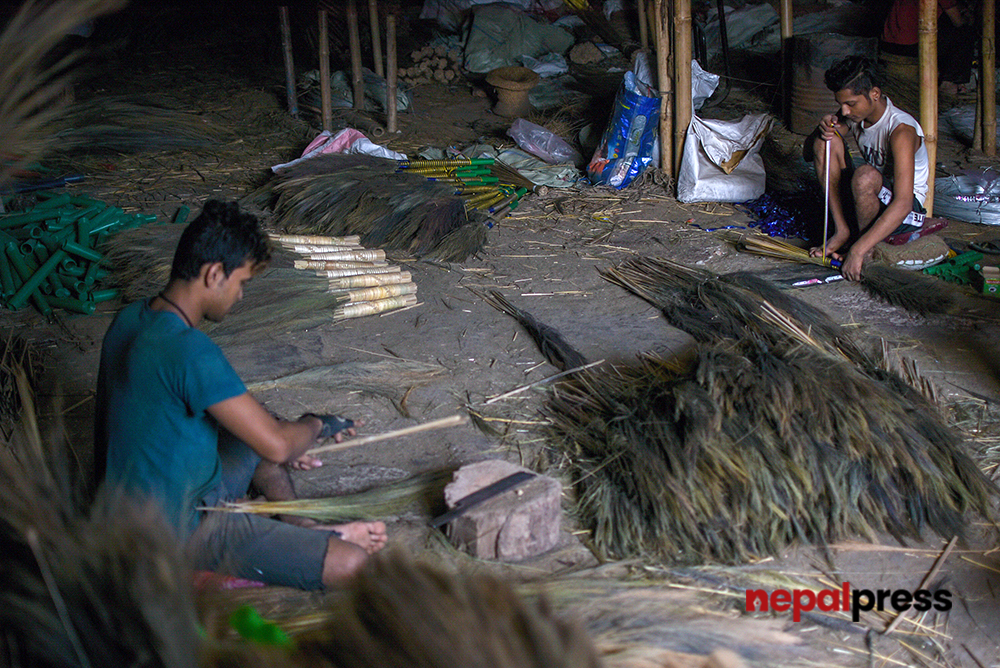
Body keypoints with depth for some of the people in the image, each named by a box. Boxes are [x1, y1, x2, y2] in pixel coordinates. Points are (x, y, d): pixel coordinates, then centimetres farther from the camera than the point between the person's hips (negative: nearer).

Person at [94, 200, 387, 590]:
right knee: (350, 564, -17)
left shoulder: (131, 319, 1)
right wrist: (317, 425, -2)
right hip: (178, 535, -10)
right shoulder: (189, 350, -29)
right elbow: (276, 445, -25)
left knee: (255, 433, 28)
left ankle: (305, 529, 16)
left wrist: (289, 440, 14)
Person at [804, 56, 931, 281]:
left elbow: (902, 204, -37)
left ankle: (867, 248, -14)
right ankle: (841, 231, -12)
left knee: (866, 176, -38)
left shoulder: (901, 131, -28)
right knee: (826, 142, -11)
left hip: (909, 211, -7)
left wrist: (858, 250, -44)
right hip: (868, 198, 7)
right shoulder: (855, 115, -7)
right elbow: (809, 152, 5)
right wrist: (822, 129, -19)